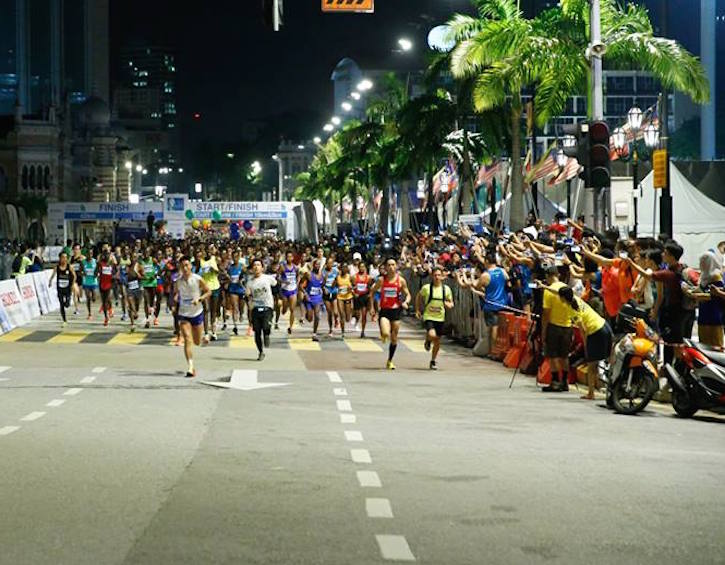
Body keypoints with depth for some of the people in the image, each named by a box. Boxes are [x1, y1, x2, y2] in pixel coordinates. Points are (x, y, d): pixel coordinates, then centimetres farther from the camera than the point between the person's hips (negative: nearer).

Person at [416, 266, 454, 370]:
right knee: (432, 335, -27)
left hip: (440, 318, 3)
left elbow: (451, 303, 12)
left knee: (437, 341, 9)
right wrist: (417, 310, 6)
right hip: (428, 316, -3)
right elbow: (418, 297, 11)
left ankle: (433, 362, 28)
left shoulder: (446, 289, 1)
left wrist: (449, 304, -11)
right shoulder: (426, 288, -6)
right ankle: (428, 340, 11)